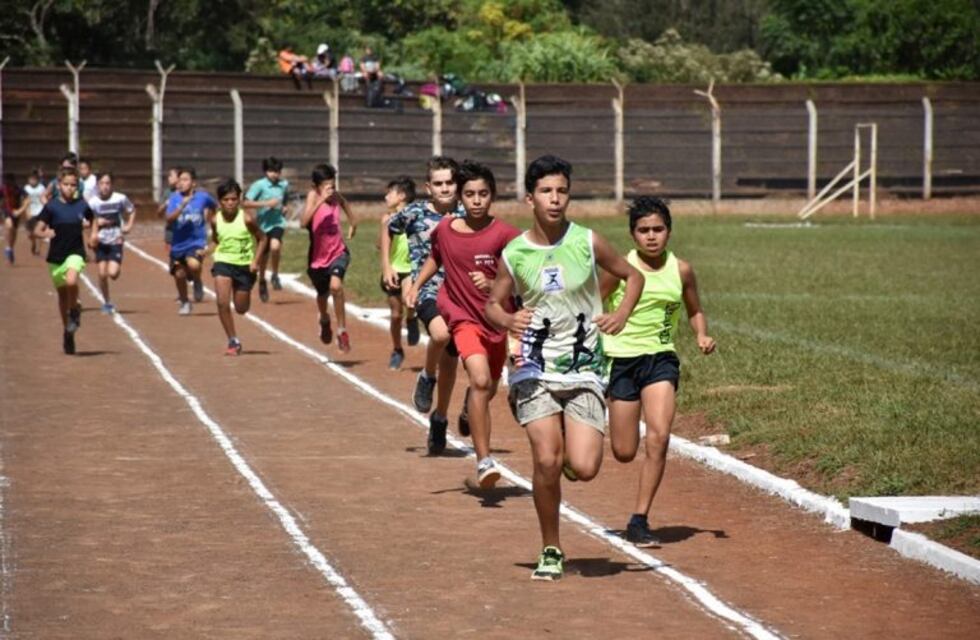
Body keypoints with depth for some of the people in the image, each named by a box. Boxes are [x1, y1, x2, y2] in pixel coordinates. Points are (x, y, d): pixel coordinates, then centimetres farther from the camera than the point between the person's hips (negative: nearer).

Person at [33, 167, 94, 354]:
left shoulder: (82, 205, -1)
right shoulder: (52, 206, -6)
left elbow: (92, 222, 17)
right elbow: (37, 230, -9)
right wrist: (46, 233, -29)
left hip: (75, 253, -1)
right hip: (56, 255, 1)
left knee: (71, 281, -31)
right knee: (62, 293, 12)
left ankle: (74, 310, -2)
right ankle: (68, 332, 28)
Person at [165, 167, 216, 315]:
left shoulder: (203, 197, -4)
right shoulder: (175, 198, -3)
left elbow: (215, 207, 18)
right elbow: (169, 218, -17)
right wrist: (182, 206, -28)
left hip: (197, 242, -2)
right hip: (178, 244, 2)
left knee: (193, 265, -30)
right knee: (179, 275, 7)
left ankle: (198, 283, 4)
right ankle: (184, 303, 32)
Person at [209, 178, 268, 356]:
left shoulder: (247, 218, -15)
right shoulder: (215, 220, -5)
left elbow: (262, 238, -4)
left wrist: (256, 261, -12)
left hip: (245, 266, -1)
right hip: (223, 263, 1)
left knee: (241, 309, 9)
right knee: (222, 303, -17)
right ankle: (233, 341, -4)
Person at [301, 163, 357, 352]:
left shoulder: (336, 196, -4)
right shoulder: (313, 196, -16)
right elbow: (303, 223, -34)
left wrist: (352, 222, 20)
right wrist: (321, 200, -39)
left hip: (338, 253, 1)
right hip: (318, 257, -1)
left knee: (336, 285, -27)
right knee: (322, 295, 20)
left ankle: (342, 330, -15)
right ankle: (325, 320, 55)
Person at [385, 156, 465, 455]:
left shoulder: (465, 215, 2)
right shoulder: (415, 212, -2)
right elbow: (389, 230, 18)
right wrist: (387, 266, 13)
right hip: (427, 289, -3)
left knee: (450, 361, 11)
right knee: (441, 332, -35)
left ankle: (439, 421, 31)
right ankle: (426, 377, -5)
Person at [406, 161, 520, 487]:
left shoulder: (504, 234, -12)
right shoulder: (444, 229, -4)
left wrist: (492, 285, -30)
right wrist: (416, 285, 8)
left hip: (496, 319, 1)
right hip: (463, 316, -1)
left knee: (489, 388, 19)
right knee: (480, 380, -24)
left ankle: (471, 408, 59)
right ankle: (484, 461, -24)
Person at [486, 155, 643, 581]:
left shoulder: (587, 242, -3)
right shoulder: (514, 253, -1)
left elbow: (633, 276, 11)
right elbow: (493, 304, 11)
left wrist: (621, 314, -8)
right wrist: (507, 320, -13)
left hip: (584, 367, 0)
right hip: (535, 368, 0)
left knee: (583, 468, -11)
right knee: (546, 460, -12)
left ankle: (573, 449, 28)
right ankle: (551, 552, 8)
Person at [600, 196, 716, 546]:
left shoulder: (681, 270, 1)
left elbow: (695, 311, 16)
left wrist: (702, 335, -3)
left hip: (661, 359, 2)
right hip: (622, 359, -2)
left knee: (659, 437, -17)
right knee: (624, 452, 0)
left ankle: (639, 521, -8)